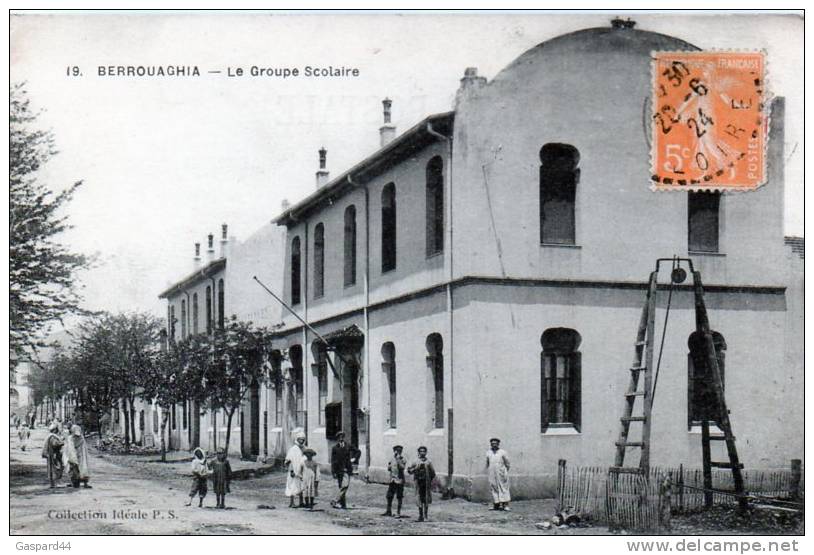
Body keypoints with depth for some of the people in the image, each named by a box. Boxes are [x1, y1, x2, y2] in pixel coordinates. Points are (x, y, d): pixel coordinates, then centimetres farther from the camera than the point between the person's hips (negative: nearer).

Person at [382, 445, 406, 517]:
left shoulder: (402, 460, -3)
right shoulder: (391, 459, 10)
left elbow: (402, 467, -20)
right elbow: (388, 468, 16)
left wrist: (398, 460, -22)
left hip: (399, 480, -5)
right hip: (392, 480, 5)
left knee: (399, 497, -2)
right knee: (389, 496, 9)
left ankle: (398, 513, 4)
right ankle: (389, 511, 22)